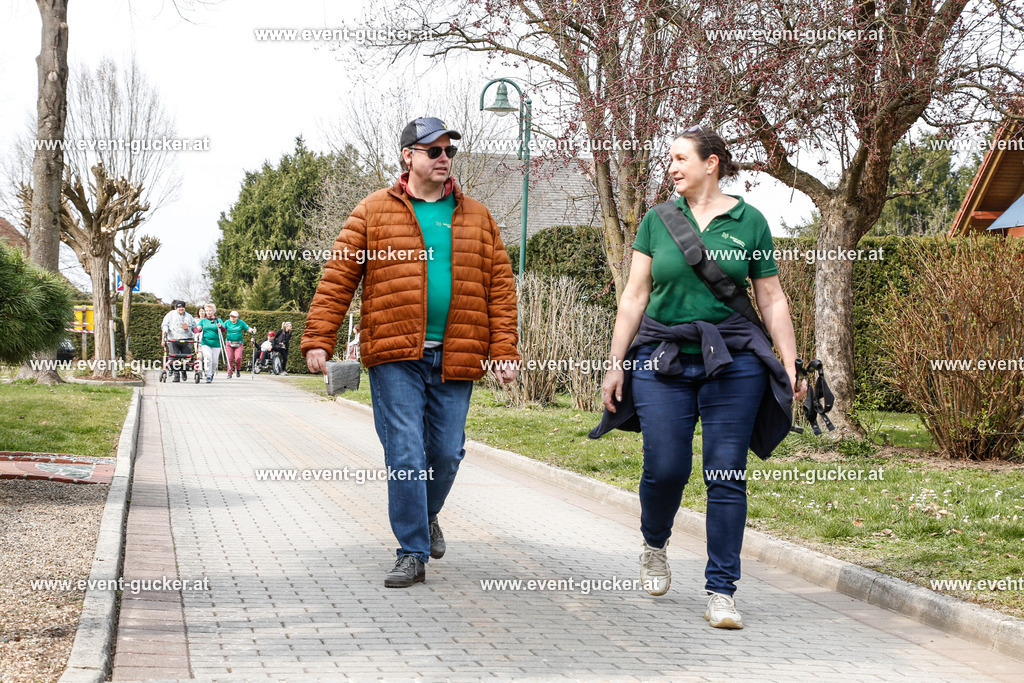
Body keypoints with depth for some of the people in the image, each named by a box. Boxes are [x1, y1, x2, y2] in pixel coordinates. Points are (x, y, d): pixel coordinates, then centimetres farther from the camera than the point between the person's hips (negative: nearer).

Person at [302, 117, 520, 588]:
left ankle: (427, 515, 38)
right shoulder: (374, 212, 5)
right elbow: (337, 279, 1)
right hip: (395, 357, -2)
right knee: (405, 454, -6)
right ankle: (413, 553, 3)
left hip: (455, 358, 3)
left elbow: (500, 288, 9)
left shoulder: (477, 218, 12)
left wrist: (504, 351, 1)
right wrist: (318, 339, -7)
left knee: (446, 453, 8)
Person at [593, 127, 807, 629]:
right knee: (665, 469, -4)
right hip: (663, 361, 1)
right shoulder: (657, 220, 8)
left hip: (732, 362, -1)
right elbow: (634, 296, 8)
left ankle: (721, 591, 6)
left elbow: (772, 300, 7)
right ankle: (654, 545, 28)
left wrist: (791, 366, 1)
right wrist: (616, 363, 4)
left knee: (726, 476, -2)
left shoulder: (749, 221, 5)